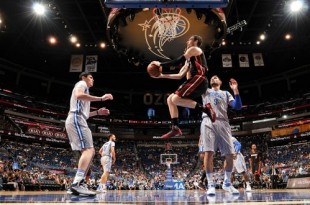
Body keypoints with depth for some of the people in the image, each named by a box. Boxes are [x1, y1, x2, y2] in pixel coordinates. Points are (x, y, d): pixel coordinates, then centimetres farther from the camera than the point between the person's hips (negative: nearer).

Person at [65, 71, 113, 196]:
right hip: (76, 119, -10)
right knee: (89, 149, -21)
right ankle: (77, 183, -31)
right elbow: (79, 95, -20)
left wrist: (97, 112, 26)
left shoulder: (84, 88, 34)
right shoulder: (81, 83, 6)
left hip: (77, 120, 10)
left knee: (90, 151, 8)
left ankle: (80, 183, 4)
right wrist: (101, 98, -18)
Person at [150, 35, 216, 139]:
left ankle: (205, 108, -19)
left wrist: (160, 64, 0)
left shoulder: (194, 49, 5)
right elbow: (180, 75, 27)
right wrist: (163, 76, 23)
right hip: (195, 80, 9)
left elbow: (177, 61, -7)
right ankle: (175, 128, 0)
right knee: (170, 99, 5)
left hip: (199, 79, -9)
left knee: (175, 99, -22)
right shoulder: (190, 58, 31)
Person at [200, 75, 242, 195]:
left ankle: (227, 183, 16)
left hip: (223, 123, 2)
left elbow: (238, 107, 12)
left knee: (230, 154, -3)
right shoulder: (205, 91, 25)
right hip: (208, 122, -2)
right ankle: (210, 184, -4)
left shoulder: (226, 93, 27)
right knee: (208, 153, -13)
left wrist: (236, 90, 3)